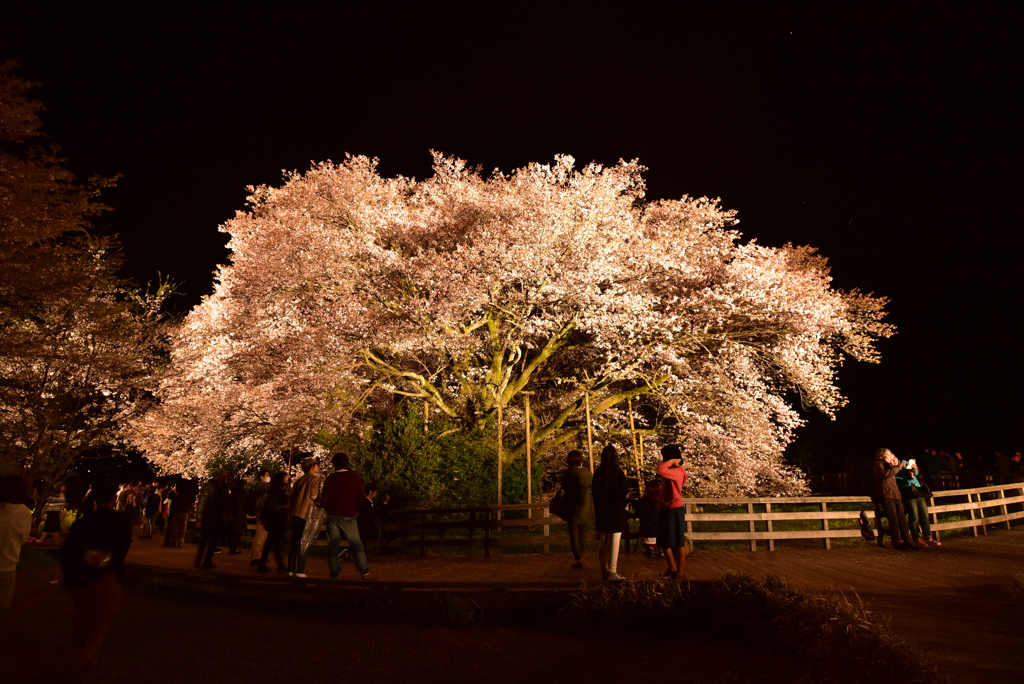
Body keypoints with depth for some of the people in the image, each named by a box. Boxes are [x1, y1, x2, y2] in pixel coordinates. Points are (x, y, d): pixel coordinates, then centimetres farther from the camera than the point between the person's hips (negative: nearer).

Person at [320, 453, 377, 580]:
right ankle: (365, 572, 3)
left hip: (333, 516, 1)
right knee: (357, 545, 4)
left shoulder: (330, 478, -1)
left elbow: (324, 500, -1)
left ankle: (335, 573, 12)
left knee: (333, 546, 10)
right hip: (348, 517, -1)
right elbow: (361, 497, -2)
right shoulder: (354, 477, -2)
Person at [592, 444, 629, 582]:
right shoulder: (618, 472, -13)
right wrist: (626, 482, 6)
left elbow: (595, 493, 7)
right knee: (614, 542, 0)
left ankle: (604, 570, 22)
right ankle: (612, 572, 1)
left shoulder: (597, 473, 1)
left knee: (604, 542, 15)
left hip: (601, 512, 5)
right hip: (616, 512, -5)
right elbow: (624, 492, -12)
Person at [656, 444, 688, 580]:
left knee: (678, 542, 2)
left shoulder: (678, 471, -19)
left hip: (674, 510, -10)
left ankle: (680, 573, 11)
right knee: (664, 542, 15)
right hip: (665, 510, 10)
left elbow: (660, 470, -36)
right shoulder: (671, 471, 13)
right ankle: (672, 569, 28)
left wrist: (672, 460, -23)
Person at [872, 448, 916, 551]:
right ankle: (897, 541, -15)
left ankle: (906, 540, -5)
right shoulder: (878, 464, 4)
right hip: (885, 494, -8)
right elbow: (885, 474, -15)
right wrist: (898, 466, -13)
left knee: (902, 517, -4)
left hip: (895, 495, 8)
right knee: (893, 518, -14)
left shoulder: (889, 465, 30)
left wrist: (896, 465, 17)